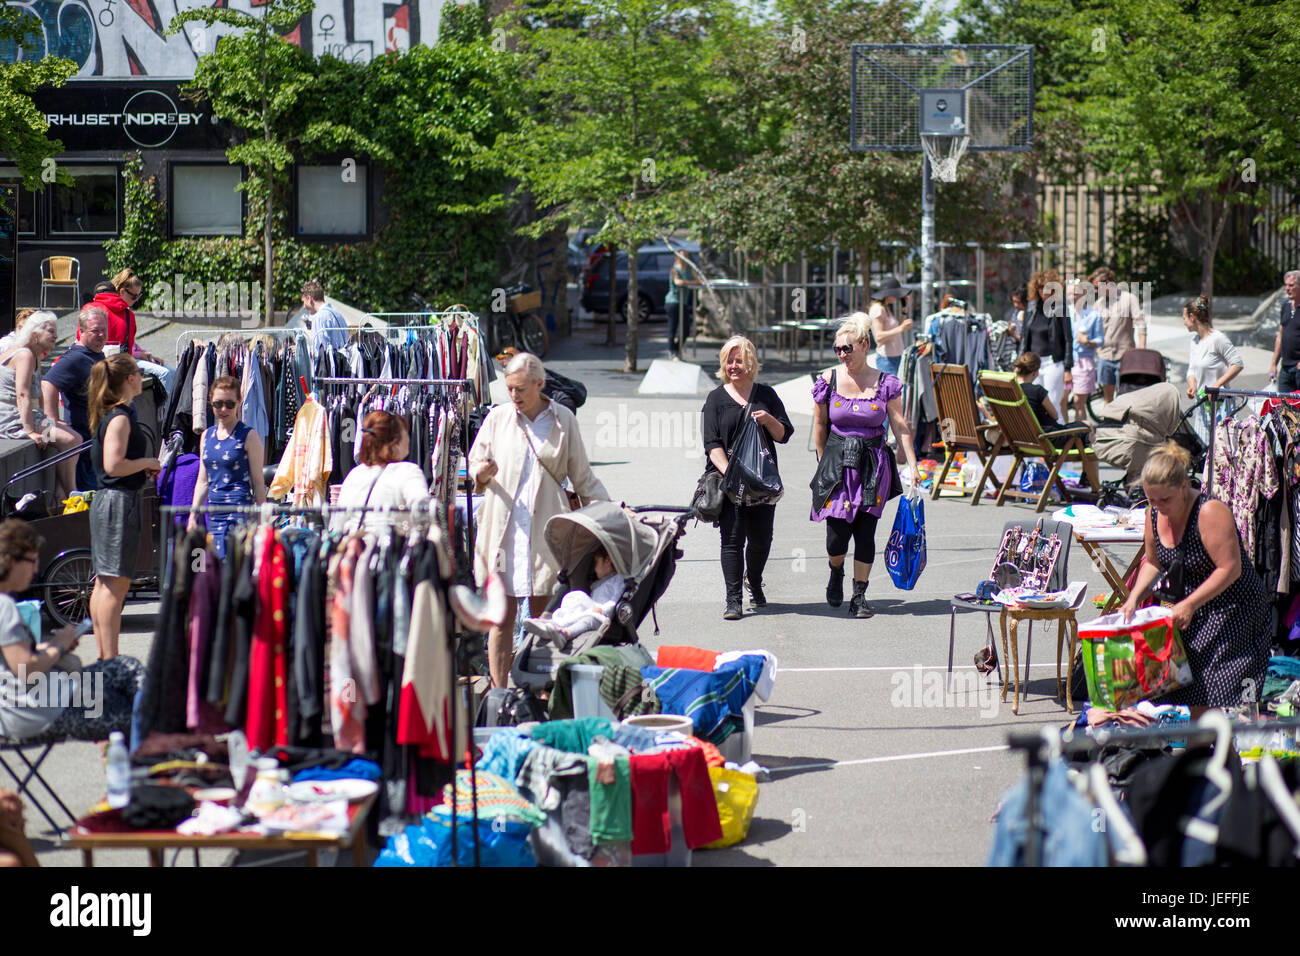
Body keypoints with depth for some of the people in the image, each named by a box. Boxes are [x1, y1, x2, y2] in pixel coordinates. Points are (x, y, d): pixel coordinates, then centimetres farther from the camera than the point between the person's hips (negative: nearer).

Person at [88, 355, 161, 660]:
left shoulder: (108, 415, 15)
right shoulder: (120, 417, -15)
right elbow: (113, 465, -23)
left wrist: (145, 467, 13)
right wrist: (147, 463, -9)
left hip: (107, 499, 10)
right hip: (120, 501, -10)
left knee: (104, 583, 11)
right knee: (116, 583, -9)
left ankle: (104, 658, 15)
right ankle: (111, 660, -9)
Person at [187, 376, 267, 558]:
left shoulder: (248, 436, -3)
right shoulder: (207, 435, 14)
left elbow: (258, 481, -4)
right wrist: (193, 515, 15)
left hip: (240, 509, -6)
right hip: (214, 512, 6)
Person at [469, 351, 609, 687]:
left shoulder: (563, 420, 6)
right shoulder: (498, 418, 8)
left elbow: (582, 476, 13)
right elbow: (475, 464, 14)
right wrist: (483, 474, -9)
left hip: (546, 528, 0)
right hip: (503, 525, 1)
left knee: (544, 615, -1)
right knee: (502, 617, -1)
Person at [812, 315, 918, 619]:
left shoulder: (885, 383, -1)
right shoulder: (828, 380, 0)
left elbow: (900, 427, 1)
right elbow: (820, 425, 10)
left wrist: (912, 465, -5)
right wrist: (824, 462, 11)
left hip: (873, 464, 0)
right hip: (837, 463, 0)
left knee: (865, 531, -2)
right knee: (838, 534, -5)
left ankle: (859, 596, 10)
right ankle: (836, 572, 28)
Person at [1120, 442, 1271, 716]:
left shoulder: (1210, 512, -22)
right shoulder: (1155, 514, 1)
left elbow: (1230, 569, -24)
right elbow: (1153, 562, 17)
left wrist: (1190, 605, -25)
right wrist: (1135, 597, 1)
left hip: (1233, 608, -7)